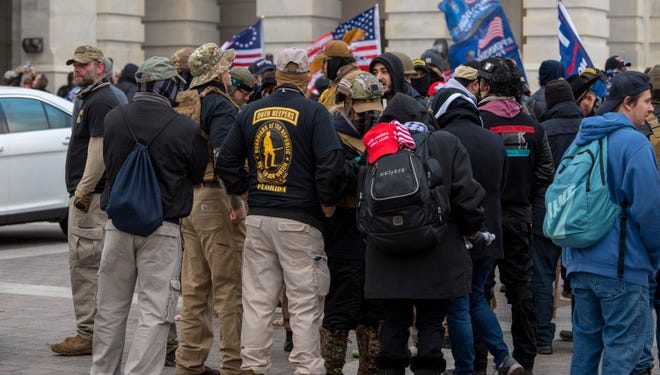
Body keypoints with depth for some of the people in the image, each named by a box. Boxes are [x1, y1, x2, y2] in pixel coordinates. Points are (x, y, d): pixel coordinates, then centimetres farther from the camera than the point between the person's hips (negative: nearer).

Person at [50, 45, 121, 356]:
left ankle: (87, 335, -7)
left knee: (84, 263, -9)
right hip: (86, 194, 11)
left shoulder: (101, 102, -13)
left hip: (90, 196, -11)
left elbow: (99, 151, -21)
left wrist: (83, 191, -22)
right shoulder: (91, 99, 21)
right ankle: (92, 332, 19)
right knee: (92, 265, 13)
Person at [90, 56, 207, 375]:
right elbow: (200, 175, 1)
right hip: (162, 228, -4)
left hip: (118, 225, 4)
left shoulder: (113, 119, -1)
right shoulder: (186, 130, -12)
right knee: (154, 313, 0)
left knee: (110, 309, 15)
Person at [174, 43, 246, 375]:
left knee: (194, 286, 14)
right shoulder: (220, 105, -13)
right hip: (215, 199, -9)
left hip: (185, 199, 9)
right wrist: (235, 203, -22)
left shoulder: (182, 104, 14)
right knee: (229, 287, -4)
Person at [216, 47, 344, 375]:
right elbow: (331, 162, -16)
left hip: (257, 218, 4)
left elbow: (226, 162, 10)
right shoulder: (313, 112, -7)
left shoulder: (251, 112, 7)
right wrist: (327, 202, -5)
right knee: (305, 303, 1)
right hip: (300, 220, -4)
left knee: (257, 300, 10)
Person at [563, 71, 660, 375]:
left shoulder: (582, 139, 11)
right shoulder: (634, 143, -14)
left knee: (586, 339, 15)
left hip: (580, 260, 8)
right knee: (622, 348, -2)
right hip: (622, 264, -8)